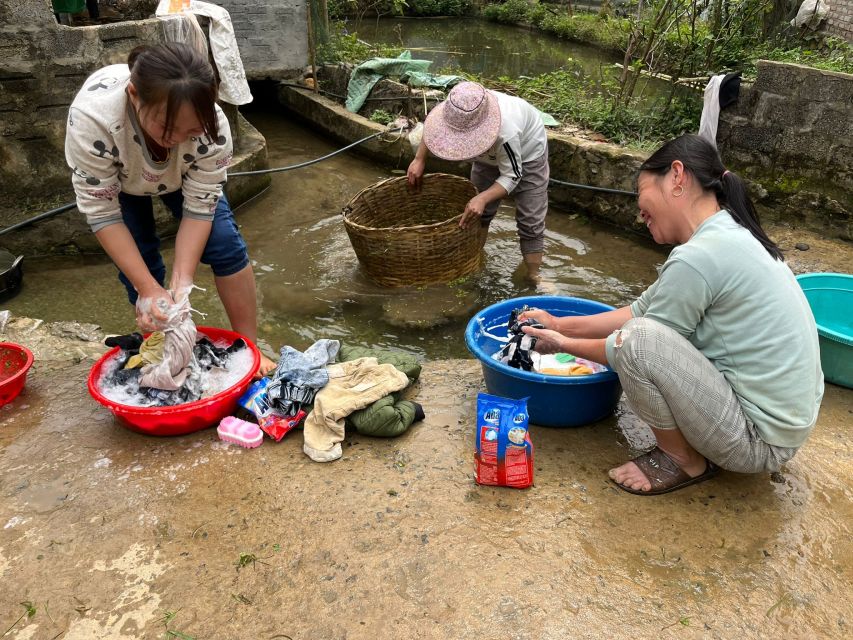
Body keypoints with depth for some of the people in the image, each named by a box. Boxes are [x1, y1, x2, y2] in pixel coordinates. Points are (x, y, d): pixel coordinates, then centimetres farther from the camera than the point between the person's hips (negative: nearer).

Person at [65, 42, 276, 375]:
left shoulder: (212, 125, -38)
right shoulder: (91, 116, -43)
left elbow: (199, 207, -28)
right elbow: (101, 213, -33)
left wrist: (181, 283, -35)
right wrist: (149, 289, -36)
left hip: (182, 175, 1)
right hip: (115, 179, 0)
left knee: (225, 244, -12)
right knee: (138, 263, -8)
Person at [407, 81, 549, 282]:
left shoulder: (506, 133, -48)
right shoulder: (457, 113, -33)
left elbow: (512, 175, -35)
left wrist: (483, 198, -49)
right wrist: (419, 160, -12)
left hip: (527, 154, -5)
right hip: (491, 154, 5)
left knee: (530, 221, -7)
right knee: (477, 213, 5)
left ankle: (533, 276, 2)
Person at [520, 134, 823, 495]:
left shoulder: (698, 257, -24)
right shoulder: (729, 235, 5)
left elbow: (638, 344, -13)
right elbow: (642, 309, 10)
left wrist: (565, 344, 2)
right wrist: (560, 325, 10)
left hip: (761, 441, -9)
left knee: (636, 338, -24)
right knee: (644, 325, 15)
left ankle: (683, 461, -1)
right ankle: (700, 447, 15)